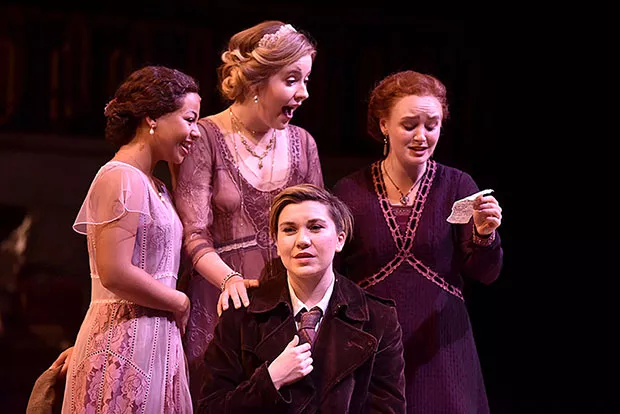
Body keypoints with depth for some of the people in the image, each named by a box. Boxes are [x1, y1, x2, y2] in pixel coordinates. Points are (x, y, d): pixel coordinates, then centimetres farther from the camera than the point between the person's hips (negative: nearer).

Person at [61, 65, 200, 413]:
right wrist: (180, 303, -9)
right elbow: (115, 274, -20)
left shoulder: (155, 187, 17)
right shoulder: (122, 179, -12)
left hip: (157, 338, 9)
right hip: (125, 341, -9)